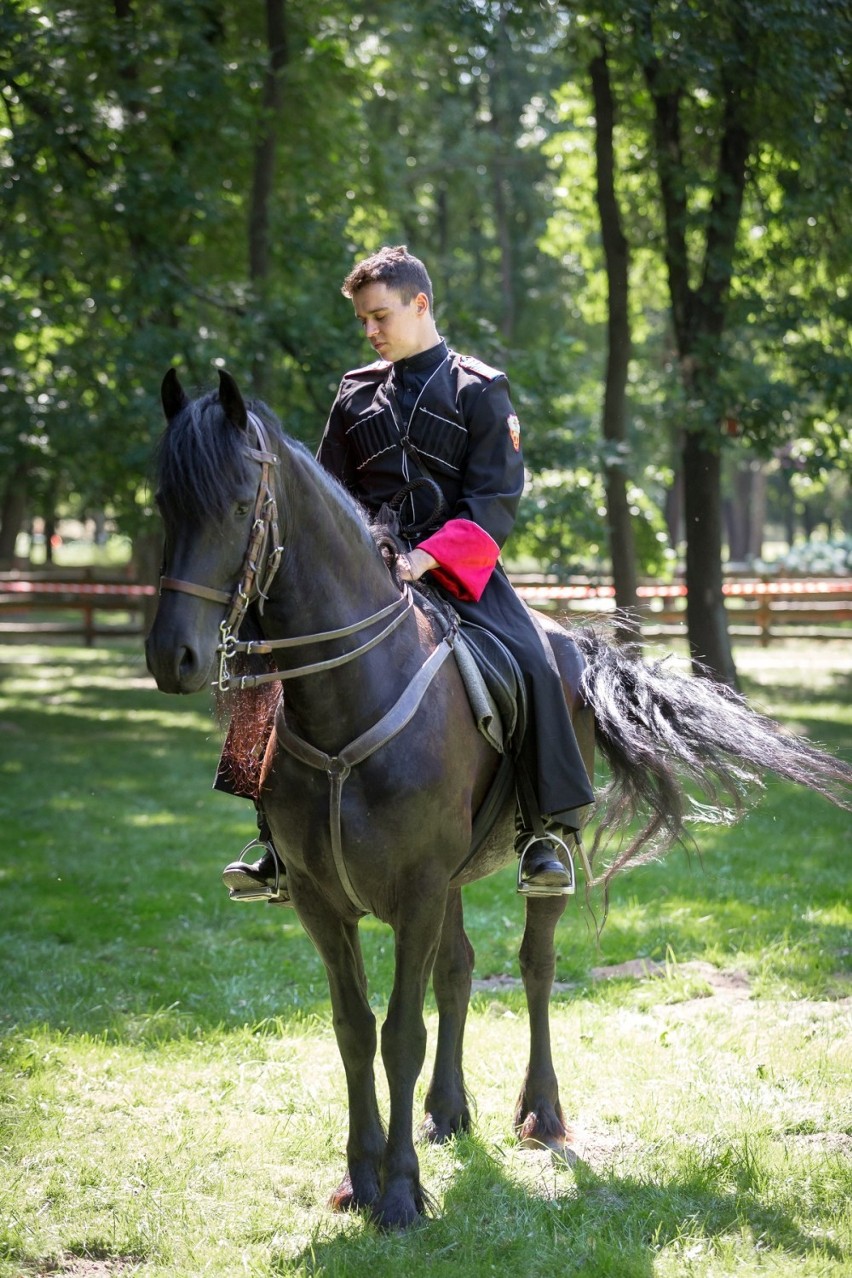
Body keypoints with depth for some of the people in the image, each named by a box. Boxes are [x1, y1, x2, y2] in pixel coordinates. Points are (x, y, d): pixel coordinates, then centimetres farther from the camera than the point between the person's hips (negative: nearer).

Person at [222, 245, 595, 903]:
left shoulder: (479, 390, 0)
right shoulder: (357, 393, 13)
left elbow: (497, 500, -8)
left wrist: (430, 557, -22)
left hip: (458, 569, -4)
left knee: (533, 667, -27)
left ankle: (549, 830, -17)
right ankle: (280, 843, -8)